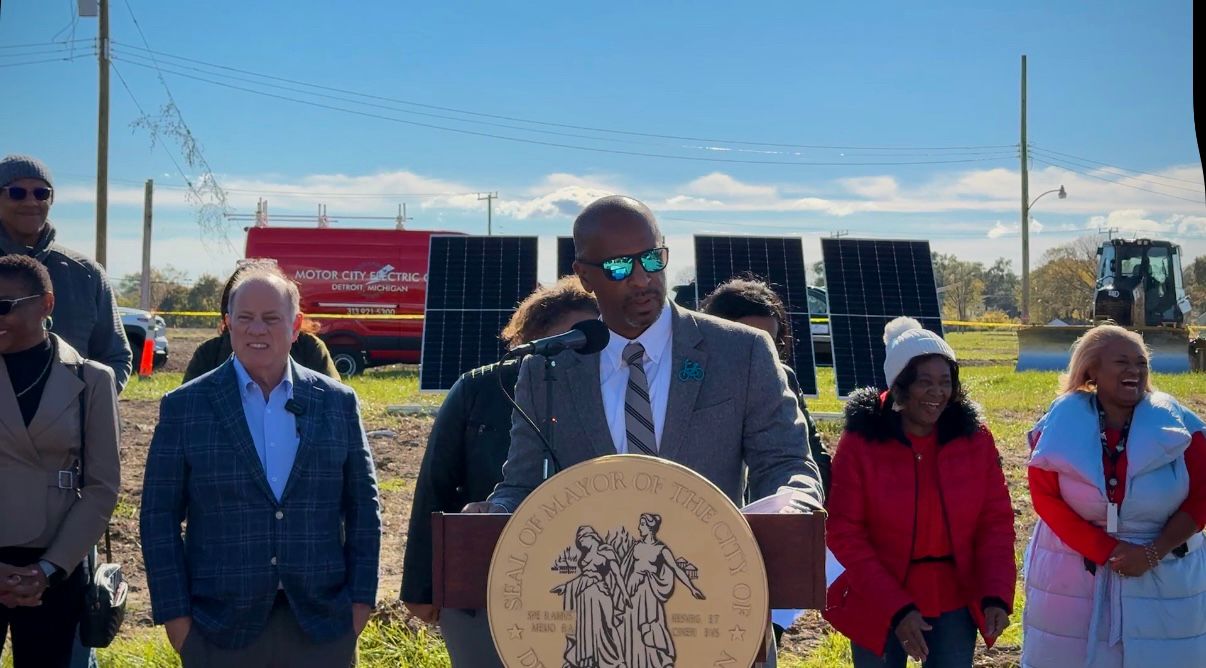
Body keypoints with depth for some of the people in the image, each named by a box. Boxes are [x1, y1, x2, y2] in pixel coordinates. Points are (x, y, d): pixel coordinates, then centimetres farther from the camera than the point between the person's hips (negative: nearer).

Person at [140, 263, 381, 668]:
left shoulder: (337, 403, 5)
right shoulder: (184, 406, 0)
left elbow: (363, 507, 8)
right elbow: (159, 517, 1)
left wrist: (361, 600, 2)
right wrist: (174, 613, -4)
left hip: (322, 625, 1)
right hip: (220, 627, -1)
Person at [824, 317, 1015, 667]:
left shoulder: (974, 438, -3)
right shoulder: (861, 441, -11)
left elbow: (996, 521, 0)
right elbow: (844, 533, -12)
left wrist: (997, 595, -15)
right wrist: (896, 608, -18)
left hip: (955, 603, 2)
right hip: (878, 606, -2)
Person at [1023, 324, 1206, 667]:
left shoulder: (1177, 425, -3)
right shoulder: (1062, 424, -5)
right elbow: (1046, 498, -8)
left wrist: (1153, 553, -15)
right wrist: (1106, 551, -15)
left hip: (1164, 580, 1)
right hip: (1073, 577, 0)